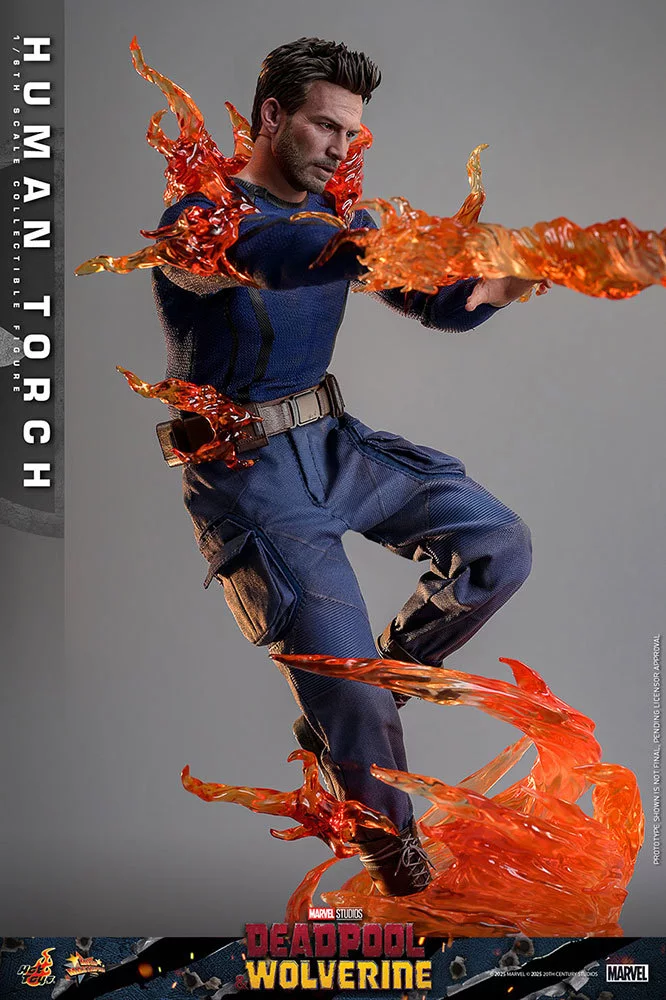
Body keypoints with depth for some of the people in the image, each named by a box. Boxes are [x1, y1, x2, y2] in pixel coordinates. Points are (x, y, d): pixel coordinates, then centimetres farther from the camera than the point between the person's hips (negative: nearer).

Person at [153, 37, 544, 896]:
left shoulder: (337, 216, 10)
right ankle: (392, 848, 17)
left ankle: (366, 686, 16)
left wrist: (507, 280, -13)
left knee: (500, 545, -4)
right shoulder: (196, 219, -12)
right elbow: (266, 254, -36)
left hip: (332, 440, 7)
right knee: (343, 677, -12)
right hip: (245, 469, -7)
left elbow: (440, 304, 8)